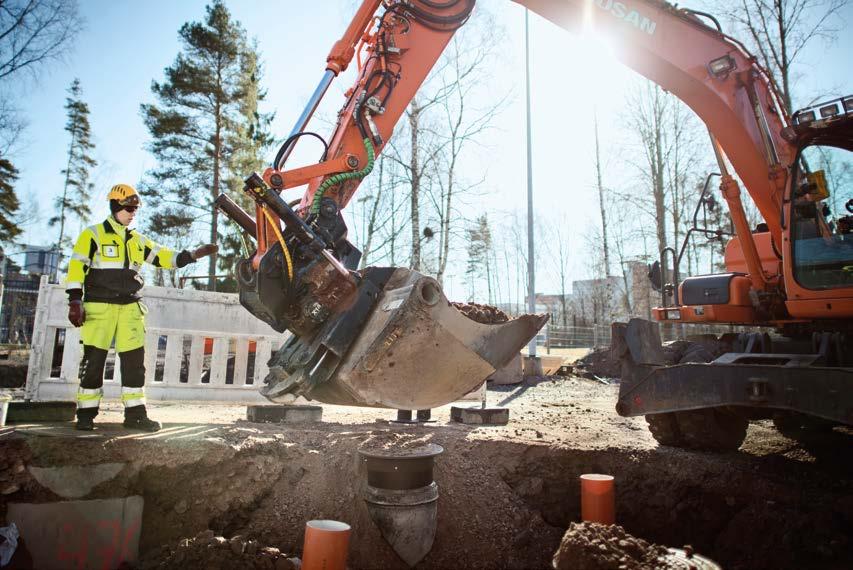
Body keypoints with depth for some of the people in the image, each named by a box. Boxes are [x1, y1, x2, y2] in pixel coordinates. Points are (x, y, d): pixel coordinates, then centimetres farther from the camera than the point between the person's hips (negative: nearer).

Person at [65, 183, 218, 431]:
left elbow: (166, 257, 12)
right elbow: (77, 267, -5)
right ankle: (86, 415, 10)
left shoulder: (138, 240, 15)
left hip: (130, 308, 5)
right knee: (94, 361, -1)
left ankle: (135, 413, 9)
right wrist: (75, 300, -12)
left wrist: (194, 255, -2)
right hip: (99, 307, -5)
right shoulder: (93, 234, 0)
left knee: (134, 361, 2)